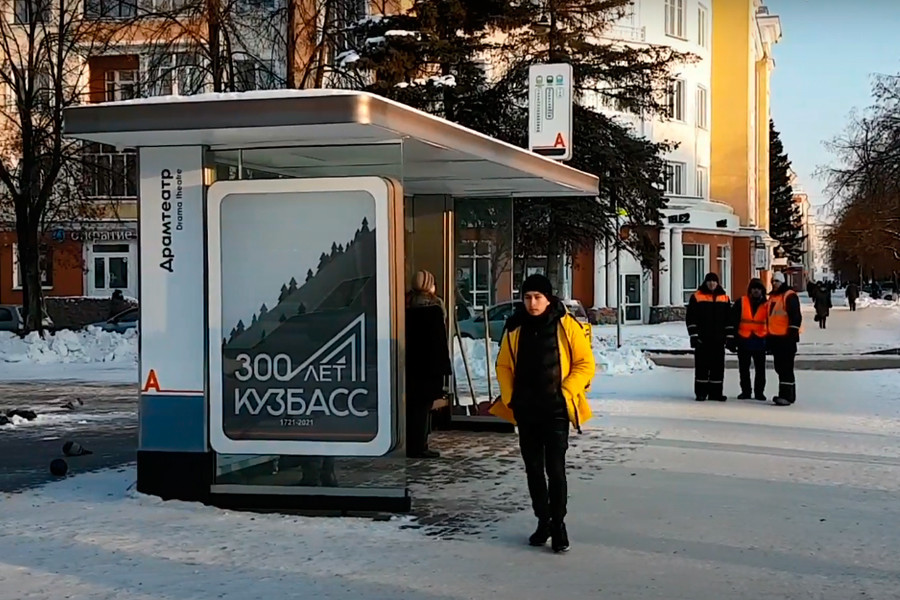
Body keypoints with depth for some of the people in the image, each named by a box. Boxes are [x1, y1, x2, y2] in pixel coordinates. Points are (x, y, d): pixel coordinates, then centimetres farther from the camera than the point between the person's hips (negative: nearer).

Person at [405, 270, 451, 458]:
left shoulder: (407, 307, 8)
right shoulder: (433, 309, -11)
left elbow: (405, 336, 12)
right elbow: (439, 340, -12)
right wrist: (443, 366, -8)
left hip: (410, 365, 7)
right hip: (428, 365, -7)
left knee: (411, 406, 12)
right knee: (423, 406, -2)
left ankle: (411, 445, 17)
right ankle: (418, 447, -1)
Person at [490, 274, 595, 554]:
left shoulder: (566, 326, -7)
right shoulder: (515, 328, 4)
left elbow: (585, 364, -4)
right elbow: (503, 365, 13)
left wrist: (566, 393, -10)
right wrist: (509, 396, 3)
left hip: (555, 410, -4)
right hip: (525, 410, 4)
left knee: (555, 468, -6)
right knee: (533, 468, 11)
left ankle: (558, 524, 6)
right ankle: (542, 520, 24)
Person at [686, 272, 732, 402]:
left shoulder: (724, 298, 11)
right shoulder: (697, 297, 1)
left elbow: (729, 319, 13)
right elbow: (690, 318, -1)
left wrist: (730, 336, 7)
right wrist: (694, 336, -7)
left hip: (718, 339, 3)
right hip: (702, 339, -3)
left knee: (718, 366, 4)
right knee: (702, 366, -1)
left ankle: (715, 392, 12)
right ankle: (701, 393, 5)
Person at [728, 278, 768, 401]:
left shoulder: (766, 305, 3)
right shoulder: (741, 303, 1)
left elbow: (771, 324, 8)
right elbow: (733, 322, 2)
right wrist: (732, 340, -2)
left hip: (760, 342, 0)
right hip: (743, 341, 0)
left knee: (760, 369, 3)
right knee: (744, 369, 8)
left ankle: (759, 392, 12)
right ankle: (745, 391, 18)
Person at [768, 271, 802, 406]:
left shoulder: (789, 296, -10)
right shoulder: (772, 297, 19)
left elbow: (796, 316, -15)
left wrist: (793, 333, -20)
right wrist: (769, 336, 25)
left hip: (786, 338, -9)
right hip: (774, 337, 9)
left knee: (786, 367, -11)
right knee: (780, 367, 13)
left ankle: (787, 396, -12)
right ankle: (785, 394, 21)